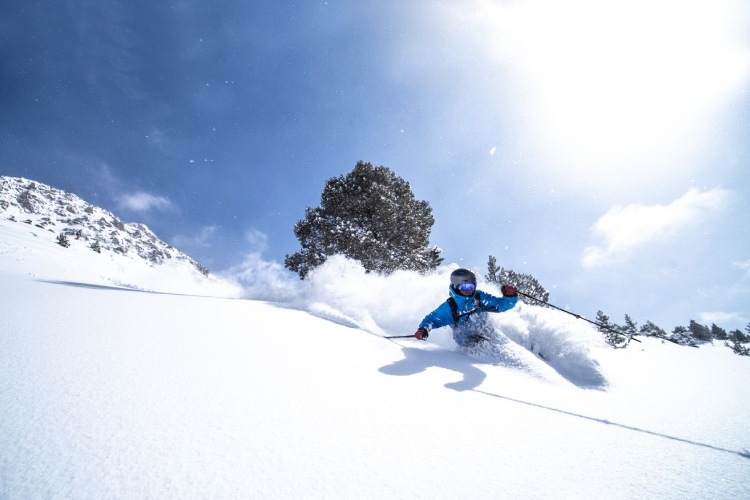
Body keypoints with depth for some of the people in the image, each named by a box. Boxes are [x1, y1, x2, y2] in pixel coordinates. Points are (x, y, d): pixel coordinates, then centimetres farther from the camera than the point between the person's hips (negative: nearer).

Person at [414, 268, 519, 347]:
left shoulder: (480, 297, -4)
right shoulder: (450, 306, -11)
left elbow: (502, 304, 2)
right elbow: (432, 318, -5)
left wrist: (510, 296, -20)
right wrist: (423, 329, -26)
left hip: (488, 336, 4)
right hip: (467, 339, -4)